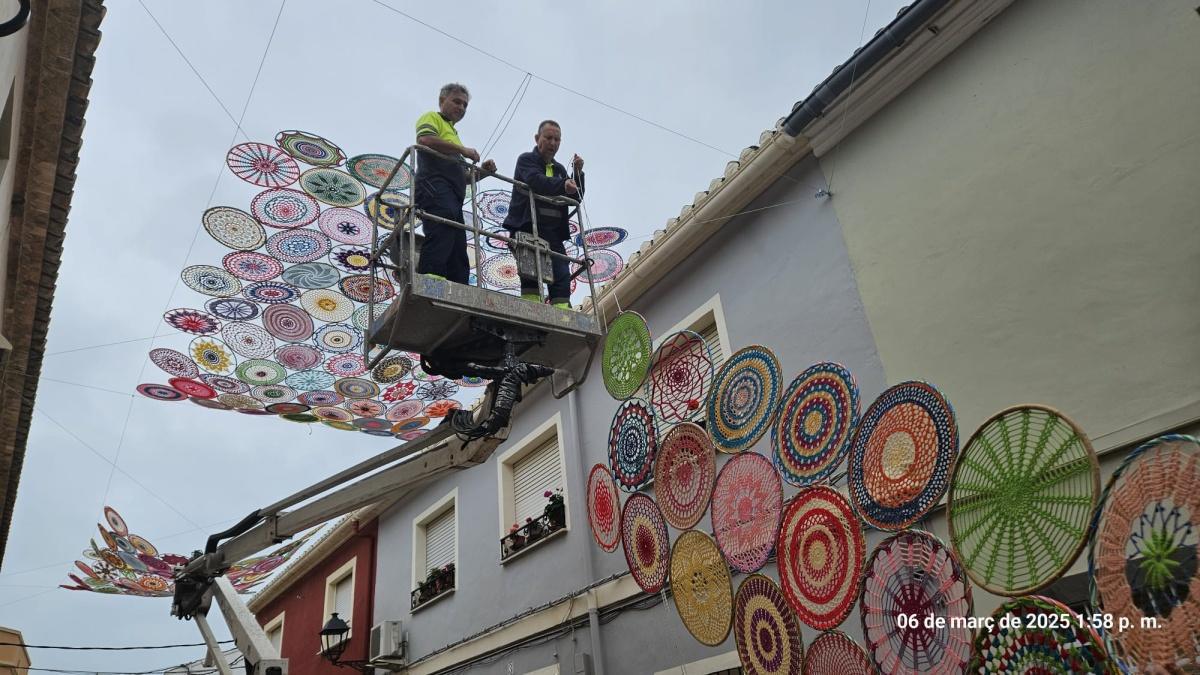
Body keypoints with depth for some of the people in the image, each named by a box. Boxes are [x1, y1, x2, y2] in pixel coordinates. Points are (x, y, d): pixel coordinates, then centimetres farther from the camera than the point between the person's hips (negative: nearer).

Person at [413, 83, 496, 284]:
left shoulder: (453, 133, 40)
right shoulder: (431, 117, 14)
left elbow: (460, 174, 39)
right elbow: (425, 139, -11)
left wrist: (481, 171, 19)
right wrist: (463, 150, -6)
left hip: (452, 197, 9)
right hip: (435, 187, -9)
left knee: (458, 259, -2)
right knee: (442, 229, -34)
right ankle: (430, 276, -48)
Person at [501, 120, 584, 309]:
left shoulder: (559, 169, 27)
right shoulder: (527, 159, 8)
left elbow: (575, 198, 17)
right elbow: (535, 181, -15)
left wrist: (578, 173, 1)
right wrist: (562, 185, -32)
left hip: (554, 231, 6)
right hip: (528, 226, -6)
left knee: (562, 275, -7)